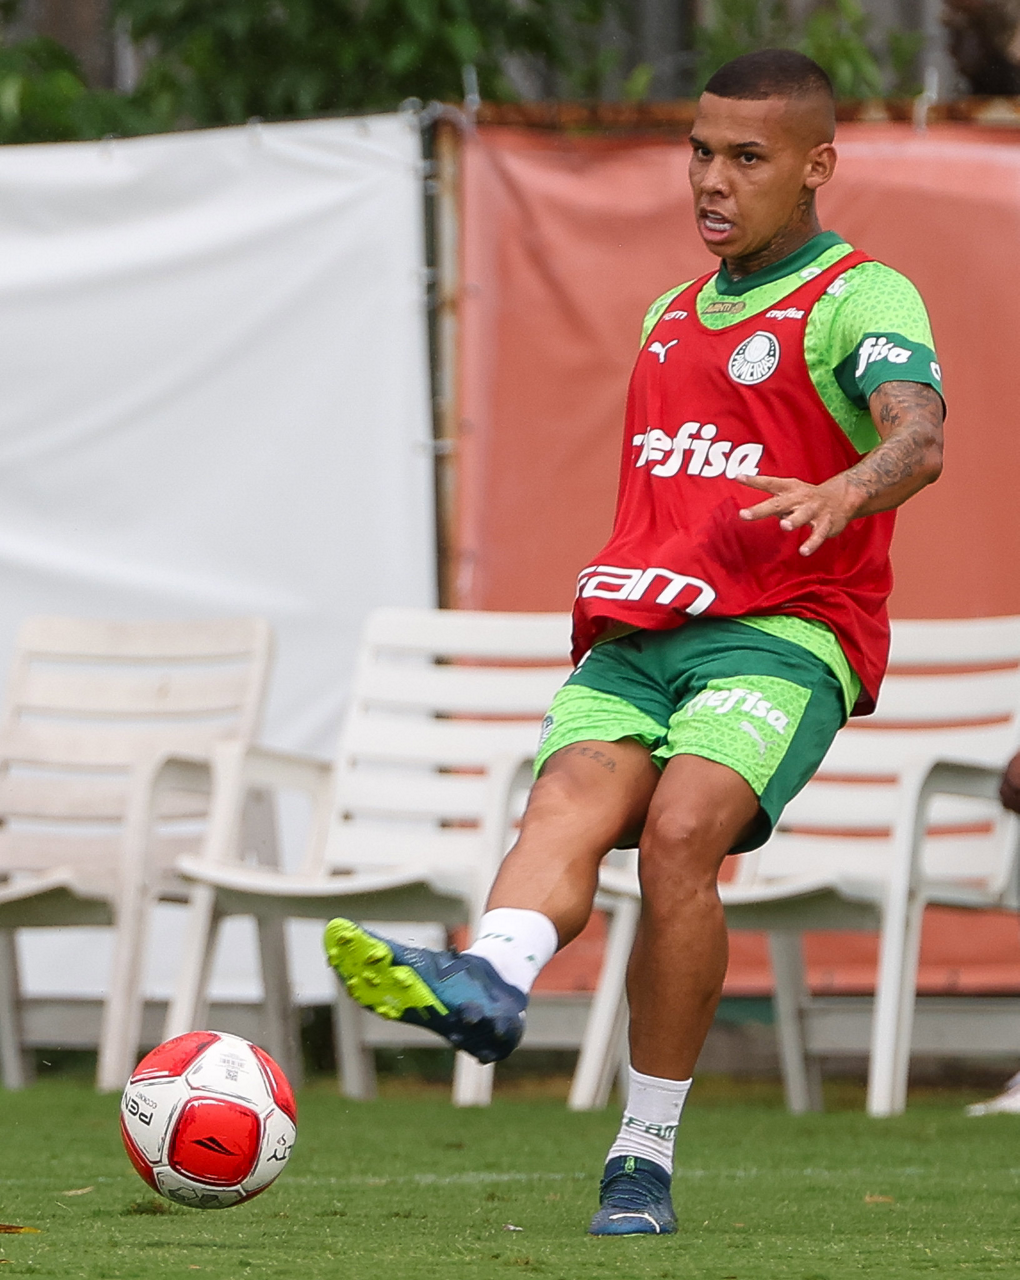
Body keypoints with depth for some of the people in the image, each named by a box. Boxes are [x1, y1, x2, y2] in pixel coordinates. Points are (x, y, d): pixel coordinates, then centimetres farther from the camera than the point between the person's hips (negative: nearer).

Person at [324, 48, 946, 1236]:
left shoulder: (862, 300, 0)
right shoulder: (671, 318, 25)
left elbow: (917, 435, -20)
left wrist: (842, 494, -41)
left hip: (783, 634, -5)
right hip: (633, 640, 5)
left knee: (679, 832, -27)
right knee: (570, 800, -25)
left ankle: (645, 1157, -18)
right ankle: (486, 984, -57)